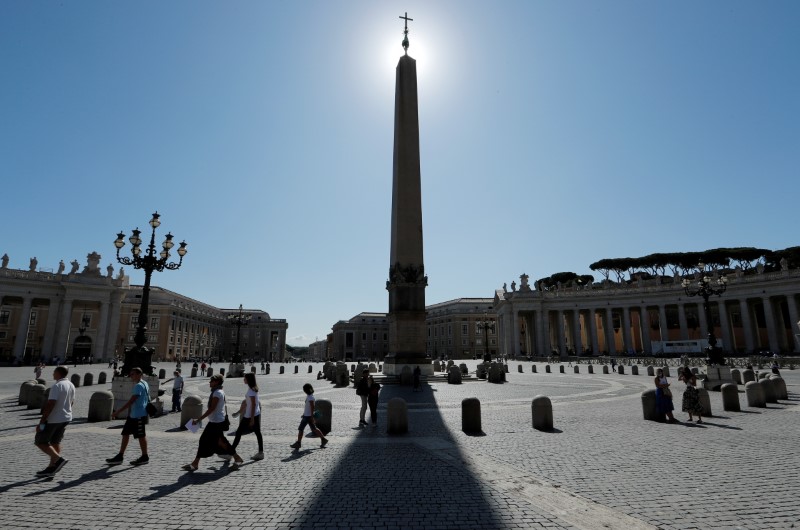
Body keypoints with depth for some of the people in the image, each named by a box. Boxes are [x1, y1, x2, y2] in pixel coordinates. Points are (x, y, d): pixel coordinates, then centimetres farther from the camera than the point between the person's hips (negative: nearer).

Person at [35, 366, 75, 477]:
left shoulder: (57, 386, -19)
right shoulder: (71, 386, 8)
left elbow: (50, 405, -24)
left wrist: (41, 422, -21)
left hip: (53, 419, -8)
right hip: (66, 418, 8)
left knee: (40, 441, 4)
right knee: (55, 442, 15)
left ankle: (59, 459, -9)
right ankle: (52, 468, 19)